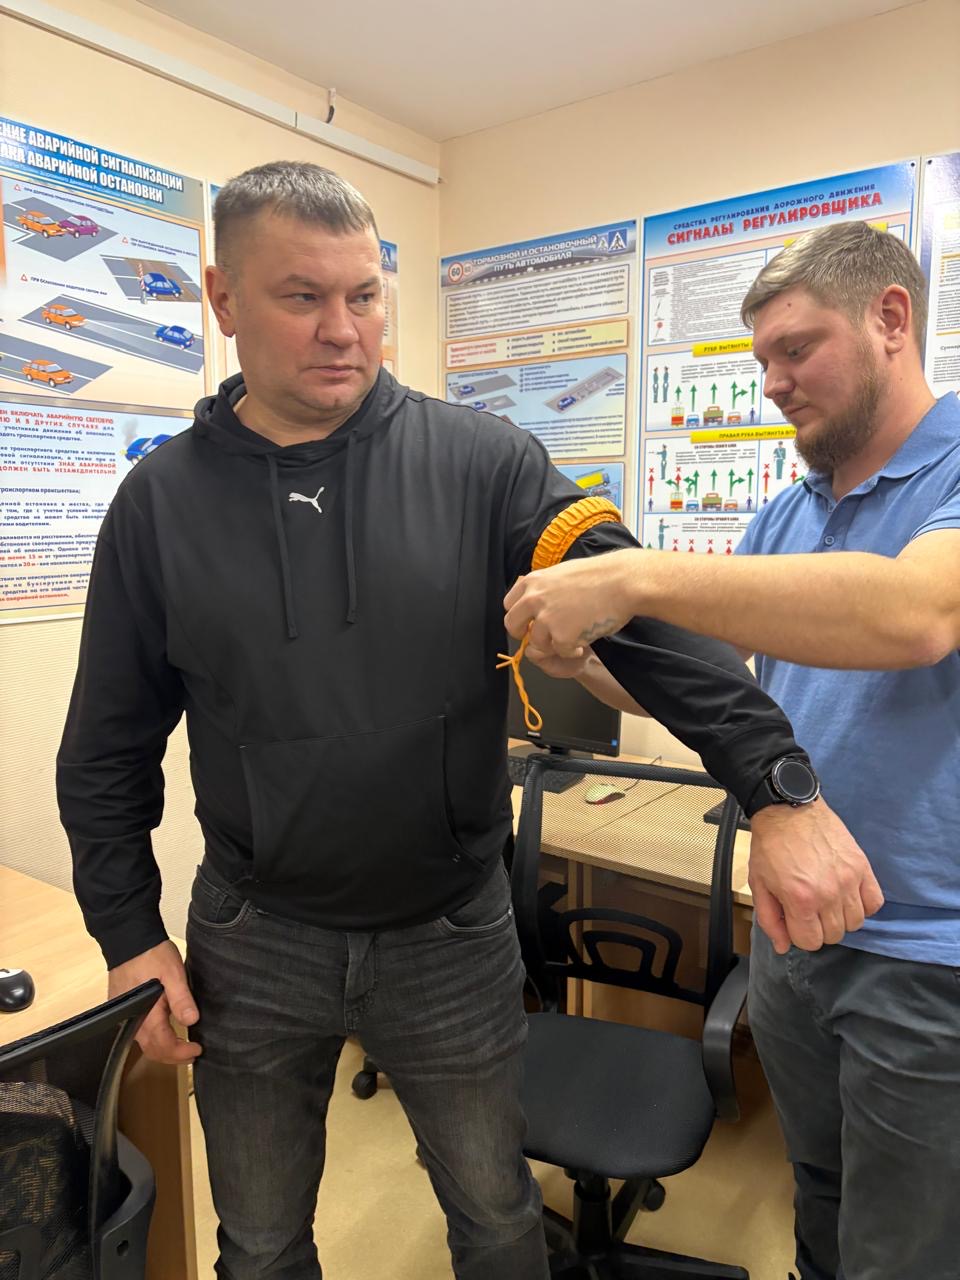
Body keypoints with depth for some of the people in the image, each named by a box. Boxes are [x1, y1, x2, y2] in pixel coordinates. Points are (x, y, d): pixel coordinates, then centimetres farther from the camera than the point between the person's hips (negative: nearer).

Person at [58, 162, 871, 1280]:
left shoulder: (483, 464, -9)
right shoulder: (163, 500, -4)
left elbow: (640, 611, -16)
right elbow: (109, 749, 2)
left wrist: (774, 782, -27)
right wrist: (128, 935, 0)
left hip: (456, 934, -1)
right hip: (252, 944, 2)